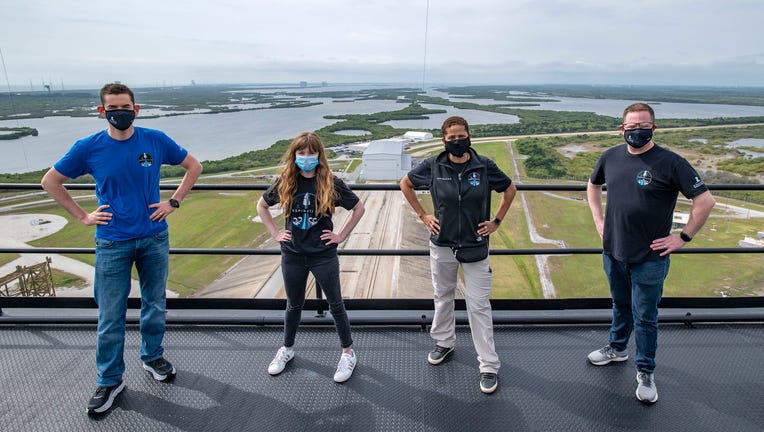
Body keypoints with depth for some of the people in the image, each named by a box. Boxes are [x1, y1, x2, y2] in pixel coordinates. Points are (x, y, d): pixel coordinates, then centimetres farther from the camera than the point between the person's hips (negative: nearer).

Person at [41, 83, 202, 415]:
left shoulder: (156, 141, -5)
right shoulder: (88, 148, -6)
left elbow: (194, 166, 7)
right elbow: (50, 181, 8)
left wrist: (174, 202, -1)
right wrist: (82, 216, 0)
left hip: (155, 240, 1)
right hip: (112, 244, -1)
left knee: (155, 306, 14)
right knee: (110, 317, 5)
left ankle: (153, 357, 36)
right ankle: (109, 381, 22)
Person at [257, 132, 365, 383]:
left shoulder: (330, 183, -10)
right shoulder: (284, 183, -3)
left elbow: (358, 208, 0)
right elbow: (261, 206, 12)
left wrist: (342, 236, -4)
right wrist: (275, 233, 4)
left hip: (324, 255, -2)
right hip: (293, 255, 2)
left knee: (336, 304, 7)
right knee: (294, 305, 18)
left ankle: (348, 353, 23)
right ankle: (287, 349, 38)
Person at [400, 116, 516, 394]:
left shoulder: (485, 167, -8)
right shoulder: (433, 167, -6)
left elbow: (509, 189, 8)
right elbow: (405, 184, 10)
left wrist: (496, 221, 3)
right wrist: (422, 215, 4)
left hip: (475, 247, -1)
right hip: (442, 245, 2)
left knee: (479, 305, 1)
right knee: (443, 297, 18)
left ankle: (489, 366, 12)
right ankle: (444, 343, 42)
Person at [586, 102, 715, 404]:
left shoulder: (670, 162, -14)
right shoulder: (611, 157, 1)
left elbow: (705, 201, -12)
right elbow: (593, 185, 19)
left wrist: (683, 237, -11)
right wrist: (598, 220, 11)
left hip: (649, 259, -4)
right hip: (613, 252, 5)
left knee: (644, 318, 8)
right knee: (621, 306, 24)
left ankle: (645, 372, 25)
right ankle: (617, 348, 45)